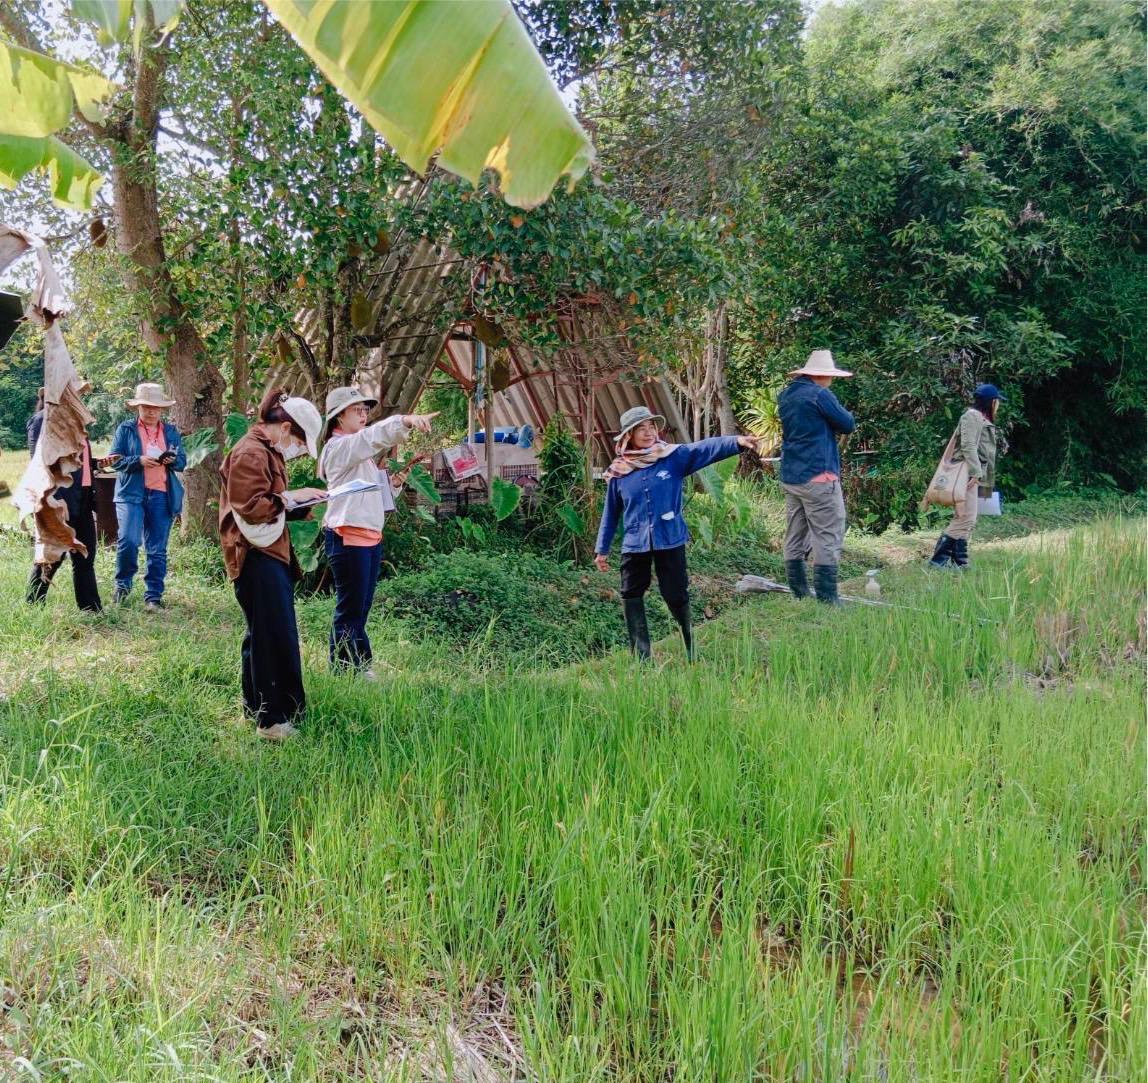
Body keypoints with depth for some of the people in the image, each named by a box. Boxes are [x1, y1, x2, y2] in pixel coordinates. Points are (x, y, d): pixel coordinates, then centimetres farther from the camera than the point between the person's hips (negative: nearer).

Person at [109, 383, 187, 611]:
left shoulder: (171, 431, 14)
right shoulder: (126, 429, 5)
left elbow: (182, 461, 13)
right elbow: (116, 460, 0)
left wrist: (173, 461, -10)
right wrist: (139, 461, -16)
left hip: (162, 496, 3)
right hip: (131, 493, -3)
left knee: (157, 550, 3)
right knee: (129, 540, -15)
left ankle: (153, 596, 10)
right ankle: (123, 584, 9)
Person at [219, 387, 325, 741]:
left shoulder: (267, 452, 19)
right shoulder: (250, 453, -15)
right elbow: (250, 508, -22)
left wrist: (300, 508, 10)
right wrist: (291, 497, -15)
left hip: (270, 553, 11)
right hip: (256, 556, -11)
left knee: (264, 633, 16)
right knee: (275, 636, -9)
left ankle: (258, 707, 26)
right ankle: (273, 718, -4)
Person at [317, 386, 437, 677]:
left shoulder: (359, 450, 21)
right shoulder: (339, 446, -9)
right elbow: (374, 436, -30)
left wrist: (393, 483, 5)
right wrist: (407, 420, -45)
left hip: (371, 535, 9)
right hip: (348, 536, -9)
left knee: (360, 609, 12)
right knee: (350, 610, -6)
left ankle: (360, 668, 17)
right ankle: (343, 672, 0)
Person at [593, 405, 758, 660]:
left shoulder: (674, 457, -4)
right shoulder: (619, 472, 1)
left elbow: (706, 448, -19)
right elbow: (611, 513, 9)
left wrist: (737, 442, -36)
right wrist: (602, 549, 12)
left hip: (670, 542, -2)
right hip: (634, 545, 2)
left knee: (676, 595, 5)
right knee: (631, 597, 3)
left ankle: (691, 647, 28)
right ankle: (641, 657, 12)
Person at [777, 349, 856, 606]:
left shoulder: (786, 396, 12)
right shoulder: (820, 395, -12)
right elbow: (848, 424, -4)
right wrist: (840, 413, 15)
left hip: (790, 478, 8)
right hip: (818, 478, -8)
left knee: (795, 541, 9)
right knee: (828, 539, -5)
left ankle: (800, 596, 13)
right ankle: (827, 601, -7)